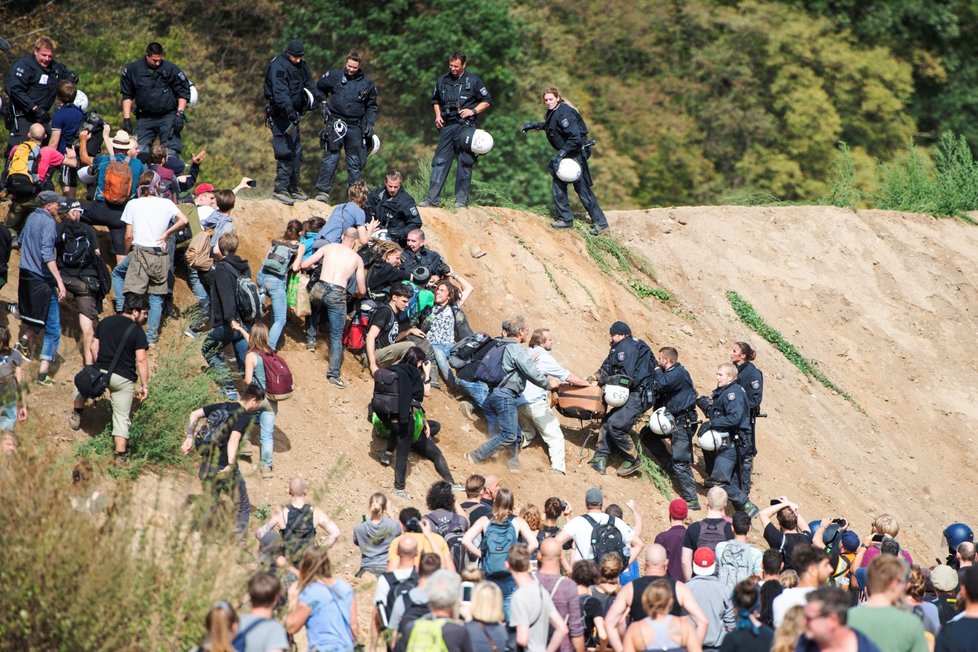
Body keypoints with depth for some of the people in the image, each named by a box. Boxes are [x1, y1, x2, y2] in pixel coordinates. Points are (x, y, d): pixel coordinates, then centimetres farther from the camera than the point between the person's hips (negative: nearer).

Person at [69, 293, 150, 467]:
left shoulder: (105, 322, 8)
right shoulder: (137, 331, -7)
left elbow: (94, 347, 10)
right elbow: (141, 360, -13)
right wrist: (144, 385, -8)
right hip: (124, 379, -3)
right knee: (122, 417, 5)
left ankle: (76, 415, 35)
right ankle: (120, 456, 0)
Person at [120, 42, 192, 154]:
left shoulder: (171, 69, -4)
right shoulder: (132, 70, 1)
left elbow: (183, 93, 2)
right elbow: (127, 96, 11)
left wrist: (180, 114, -8)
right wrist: (126, 118, 4)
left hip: (168, 117, -2)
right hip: (145, 118, 2)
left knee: (171, 151, -10)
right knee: (139, 152, -2)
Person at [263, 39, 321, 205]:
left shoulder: (301, 66, 12)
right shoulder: (279, 66, -17)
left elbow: (310, 85, 20)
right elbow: (280, 92, -28)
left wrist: (320, 100, 5)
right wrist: (290, 111, -39)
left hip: (293, 114, 9)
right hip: (280, 115, -9)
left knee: (296, 152, 12)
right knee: (286, 152, -16)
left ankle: (293, 189, 20)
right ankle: (280, 189, -16)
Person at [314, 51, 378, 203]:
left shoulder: (367, 83, 7)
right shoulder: (334, 76, 1)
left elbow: (371, 106, 16)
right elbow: (319, 88, 18)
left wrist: (370, 124, 4)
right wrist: (324, 103, 6)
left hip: (356, 126, 3)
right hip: (335, 123, -3)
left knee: (356, 162, 6)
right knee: (330, 158, -10)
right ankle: (322, 191, -10)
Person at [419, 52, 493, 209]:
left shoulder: (473, 81, 1)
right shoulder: (442, 80, 11)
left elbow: (487, 101, 6)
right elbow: (435, 100, 26)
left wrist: (473, 111, -8)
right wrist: (438, 115, 9)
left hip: (465, 126, -3)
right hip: (447, 125, 3)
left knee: (465, 163, -1)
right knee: (439, 162, -1)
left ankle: (461, 199, 3)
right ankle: (432, 198, -2)